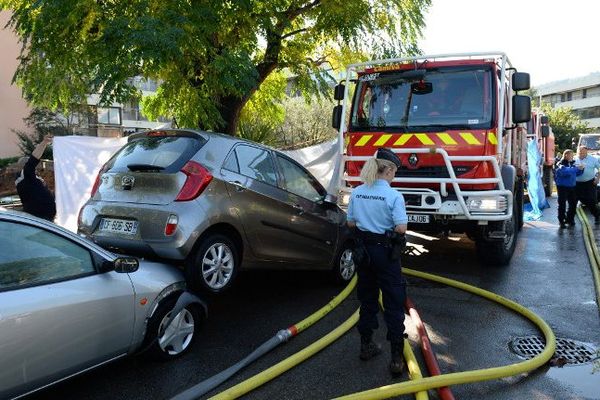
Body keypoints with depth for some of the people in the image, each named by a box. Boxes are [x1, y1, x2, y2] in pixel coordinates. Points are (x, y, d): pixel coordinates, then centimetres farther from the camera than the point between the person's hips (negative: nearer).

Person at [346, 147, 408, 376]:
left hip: (363, 251, 5)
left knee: (367, 299, 19)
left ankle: (366, 346, 30)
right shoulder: (394, 196, -16)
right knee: (393, 305, 3)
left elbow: (350, 223, 6)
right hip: (386, 252, -5)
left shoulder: (357, 193, -1)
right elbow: (401, 228, -19)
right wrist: (388, 226, 1)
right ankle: (397, 358, 4)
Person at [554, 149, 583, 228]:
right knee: (562, 204, -1)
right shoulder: (560, 164, -11)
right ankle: (561, 221, 8)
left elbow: (577, 174, 18)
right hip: (562, 186, -7)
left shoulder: (572, 163, 11)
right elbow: (565, 171, -30)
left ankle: (570, 219, 27)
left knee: (573, 203, 12)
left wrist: (581, 169, -1)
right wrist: (576, 168, -29)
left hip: (571, 186, 7)